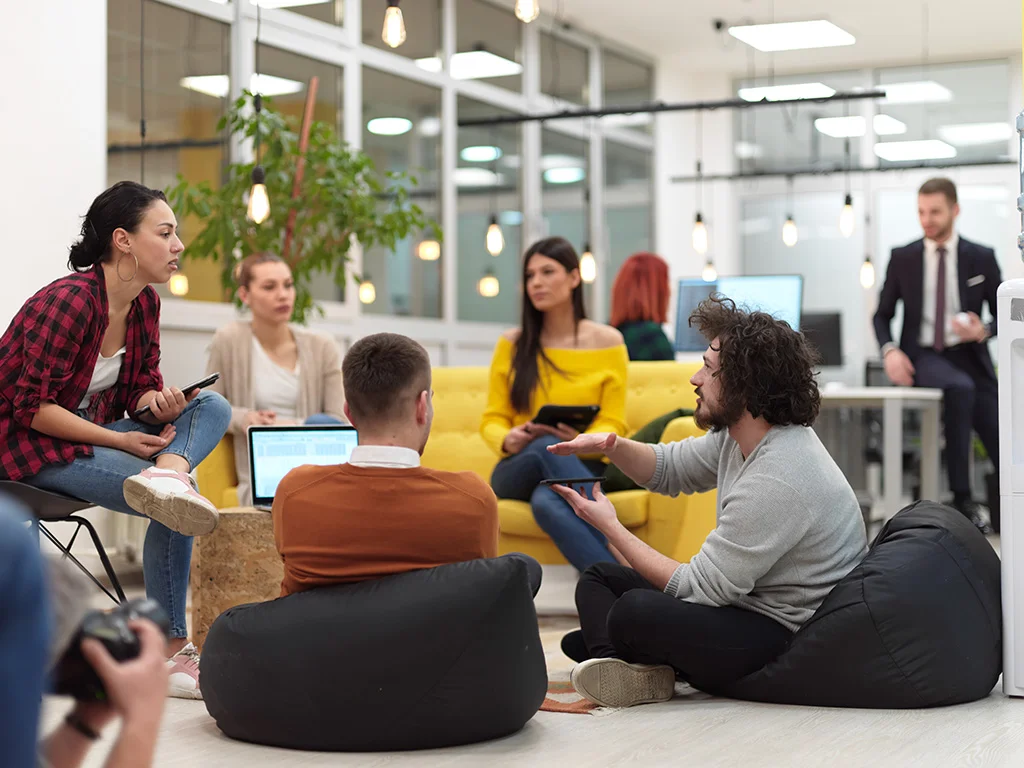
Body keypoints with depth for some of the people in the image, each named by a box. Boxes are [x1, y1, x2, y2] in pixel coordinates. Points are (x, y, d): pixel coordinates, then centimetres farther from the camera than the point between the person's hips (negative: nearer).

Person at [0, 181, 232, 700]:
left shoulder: (145, 303, 2)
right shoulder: (68, 302, -23)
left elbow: (141, 386, 8)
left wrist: (158, 403, -17)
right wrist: (121, 441, -24)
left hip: (92, 430, 8)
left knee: (212, 406, -9)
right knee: (176, 505, -24)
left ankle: (167, 474, -38)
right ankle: (168, 652, -18)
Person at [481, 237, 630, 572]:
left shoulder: (607, 341, 3)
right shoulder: (512, 344, 6)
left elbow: (612, 425, 0)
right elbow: (491, 420, 6)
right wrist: (507, 440, -18)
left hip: (582, 468, -1)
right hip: (520, 472, 1)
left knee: (547, 501, -41)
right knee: (546, 446, -39)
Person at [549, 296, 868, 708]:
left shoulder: (777, 483, -29)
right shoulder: (739, 433, 1)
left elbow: (699, 587, -22)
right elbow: (669, 468, 18)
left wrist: (610, 526, -13)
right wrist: (612, 446, -4)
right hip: (748, 604, 11)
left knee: (634, 612, -34)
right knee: (598, 578, 14)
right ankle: (619, 662, -10)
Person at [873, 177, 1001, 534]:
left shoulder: (981, 258, 6)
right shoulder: (902, 258, 6)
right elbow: (882, 315, 11)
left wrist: (984, 331, -12)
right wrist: (889, 350, -9)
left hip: (969, 358, 2)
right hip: (923, 356, -2)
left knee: (1003, 448, -9)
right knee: (960, 388, -37)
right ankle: (962, 498, -31)